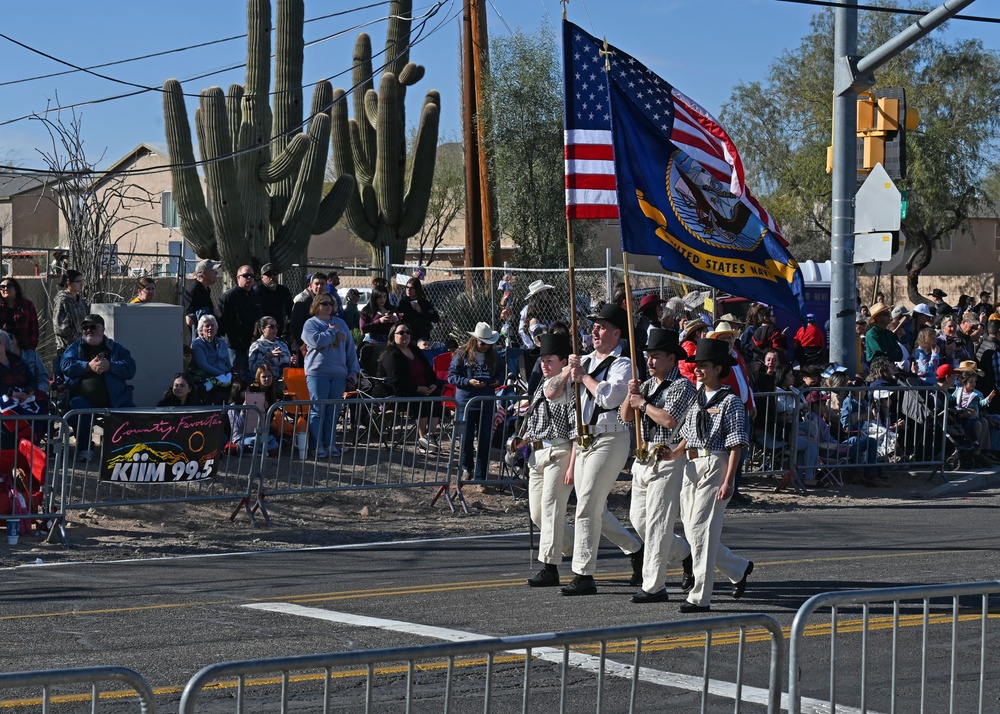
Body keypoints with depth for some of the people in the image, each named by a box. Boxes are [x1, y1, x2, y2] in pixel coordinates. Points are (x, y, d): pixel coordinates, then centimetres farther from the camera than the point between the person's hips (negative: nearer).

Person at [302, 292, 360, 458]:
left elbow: (350, 348, 17)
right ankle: (317, 446, -2)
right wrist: (332, 331, -5)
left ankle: (330, 444, 13)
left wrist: (353, 371, 11)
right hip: (318, 373, -5)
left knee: (334, 411, 6)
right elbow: (317, 341, -19)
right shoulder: (311, 324, 1)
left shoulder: (341, 323, 17)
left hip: (339, 374, 5)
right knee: (318, 411, -4)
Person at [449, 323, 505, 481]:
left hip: (487, 404, 2)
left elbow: (500, 374, 21)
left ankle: (480, 477, 8)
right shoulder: (463, 354, -2)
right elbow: (452, 376, -3)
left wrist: (498, 381, -3)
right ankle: (468, 468, 29)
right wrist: (468, 382, -17)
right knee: (466, 439, 2)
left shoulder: (494, 357, 8)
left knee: (485, 441, 1)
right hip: (466, 402, -2)